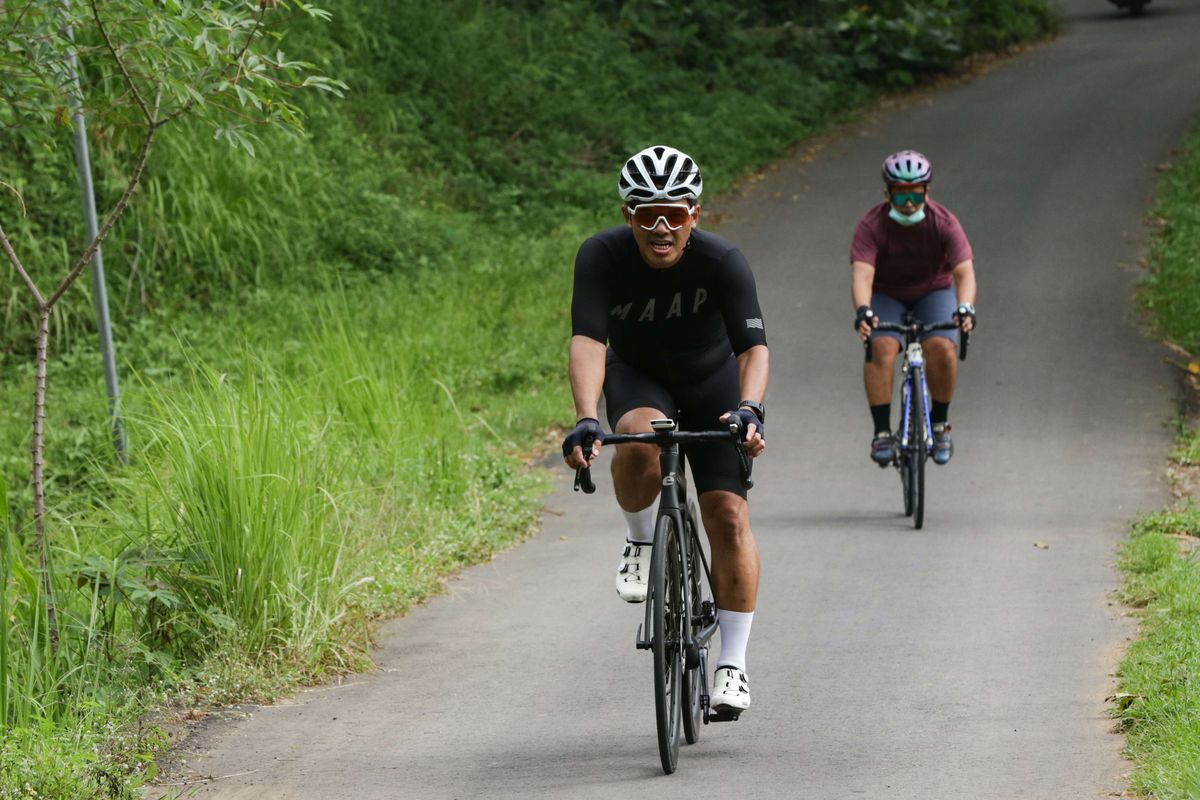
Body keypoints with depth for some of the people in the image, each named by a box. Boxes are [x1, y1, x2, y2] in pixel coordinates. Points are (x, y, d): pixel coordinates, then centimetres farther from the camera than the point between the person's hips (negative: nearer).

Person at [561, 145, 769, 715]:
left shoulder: (722, 261, -28)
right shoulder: (602, 256, -27)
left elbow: (753, 346, -35)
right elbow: (587, 341, -37)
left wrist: (749, 409, -54)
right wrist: (586, 420, -52)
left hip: (711, 381, 0)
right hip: (636, 377, 0)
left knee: (729, 517, -12)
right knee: (638, 440, -36)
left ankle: (732, 665, -3)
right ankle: (641, 542, -7)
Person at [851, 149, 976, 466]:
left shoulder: (944, 223, -21)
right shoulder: (871, 226, -23)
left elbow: (964, 271, -31)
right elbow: (862, 273, -36)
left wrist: (965, 307, -52)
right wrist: (863, 310, -56)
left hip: (933, 293, 0)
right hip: (886, 297, 0)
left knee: (942, 348, -27)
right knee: (881, 348, -30)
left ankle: (940, 424, -4)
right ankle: (882, 433, -21)